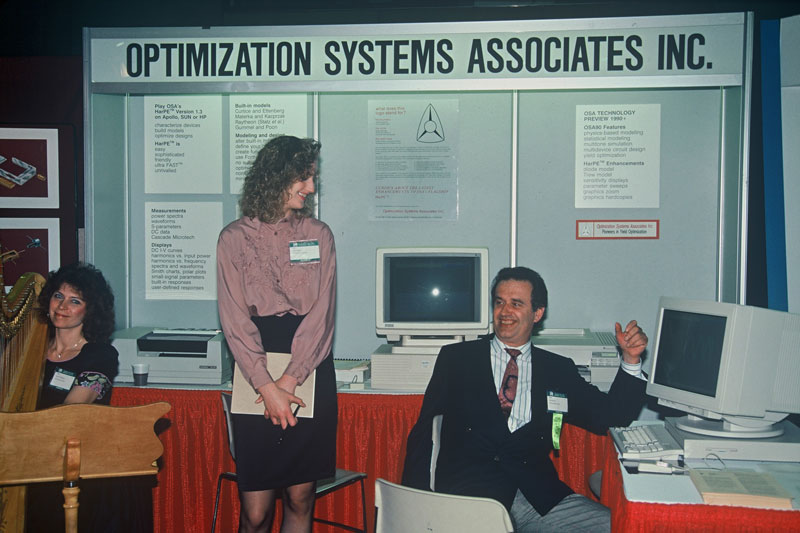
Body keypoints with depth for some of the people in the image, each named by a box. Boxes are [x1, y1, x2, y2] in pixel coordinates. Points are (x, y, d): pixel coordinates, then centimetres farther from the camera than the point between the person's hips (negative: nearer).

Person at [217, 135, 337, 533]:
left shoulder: (319, 235, 9)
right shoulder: (235, 238, 3)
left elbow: (321, 313, 0)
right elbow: (235, 321, -4)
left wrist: (289, 381, -10)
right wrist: (267, 387, -13)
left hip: (311, 374, 2)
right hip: (256, 375, -2)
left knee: (300, 499, 7)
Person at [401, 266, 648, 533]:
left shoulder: (558, 369, 17)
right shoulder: (455, 358, 12)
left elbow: (610, 416, 14)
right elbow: (423, 432, 8)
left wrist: (631, 360, 0)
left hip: (539, 498, 3)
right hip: (467, 494, -3)